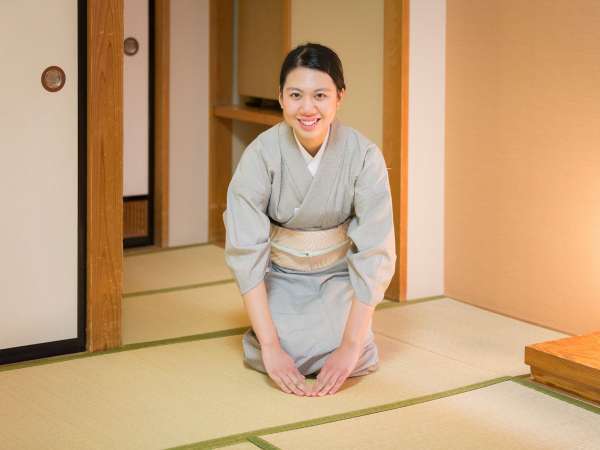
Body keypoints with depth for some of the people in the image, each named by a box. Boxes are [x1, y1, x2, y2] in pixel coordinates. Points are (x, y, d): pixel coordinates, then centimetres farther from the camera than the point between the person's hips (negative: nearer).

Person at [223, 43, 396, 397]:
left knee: (359, 360, -21)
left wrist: (351, 346, -28)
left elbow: (375, 252, -21)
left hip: (338, 275, 1)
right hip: (281, 276, 0)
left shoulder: (364, 155, -21)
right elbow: (245, 251, -23)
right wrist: (270, 346, -30)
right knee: (286, 354, -24)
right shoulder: (261, 154, -21)